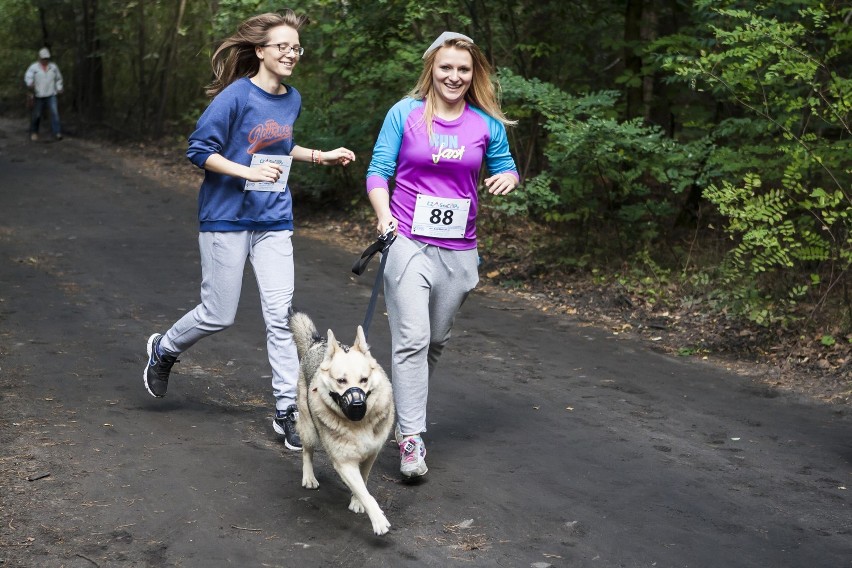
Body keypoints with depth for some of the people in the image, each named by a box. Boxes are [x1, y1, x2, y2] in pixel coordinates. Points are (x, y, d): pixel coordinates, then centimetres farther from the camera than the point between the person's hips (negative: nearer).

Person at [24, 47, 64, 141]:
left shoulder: (53, 67, 8)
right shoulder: (33, 67, -1)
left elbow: (58, 78, 21)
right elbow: (28, 77, -15)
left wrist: (59, 88, 11)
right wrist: (30, 84, -34)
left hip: (51, 95, 1)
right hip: (38, 96, -1)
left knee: (54, 112, -15)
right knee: (36, 115, 5)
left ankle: (57, 133, -20)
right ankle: (34, 132, 25)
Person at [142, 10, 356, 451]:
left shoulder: (292, 100, 7)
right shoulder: (236, 96, -13)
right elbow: (199, 150, -12)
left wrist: (322, 157, 13)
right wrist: (249, 172, -23)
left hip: (273, 220, 5)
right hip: (227, 217, -5)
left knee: (280, 314, -3)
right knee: (218, 315, 3)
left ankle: (287, 410, 3)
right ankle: (164, 350, 34)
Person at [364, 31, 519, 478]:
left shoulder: (487, 123, 5)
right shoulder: (405, 114, -1)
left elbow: (505, 168, 16)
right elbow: (378, 171, 0)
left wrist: (507, 179, -9)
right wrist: (384, 214, -17)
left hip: (458, 249, 3)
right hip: (408, 241, -3)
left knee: (436, 341, 13)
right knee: (412, 338, -12)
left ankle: (407, 413, 33)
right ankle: (411, 438, -10)